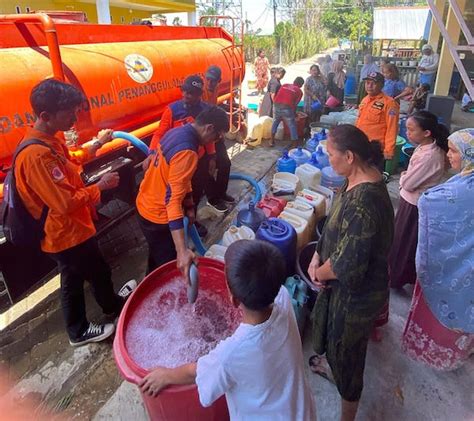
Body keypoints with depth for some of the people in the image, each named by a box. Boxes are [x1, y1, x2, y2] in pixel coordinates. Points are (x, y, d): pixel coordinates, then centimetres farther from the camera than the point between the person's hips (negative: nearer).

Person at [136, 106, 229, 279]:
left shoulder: (177, 132, 1)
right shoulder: (186, 151, -30)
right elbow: (173, 199, -38)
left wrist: (189, 205, 11)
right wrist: (182, 250, -42)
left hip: (146, 205, 10)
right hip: (158, 215, -10)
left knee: (158, 258, 29)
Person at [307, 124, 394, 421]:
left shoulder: (363, 201, -36)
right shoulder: (361, 180, -4)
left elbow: (348, 265, -34)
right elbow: (337, 225, 7)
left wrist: (320, 272, -14)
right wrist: (318, 257, -3)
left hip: (356, 292, -9)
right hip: (348, 284, 9)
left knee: (347, 348, 14)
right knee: (332, 329, 32)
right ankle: (331, 365, 63)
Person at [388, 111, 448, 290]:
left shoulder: (428, 156, -29)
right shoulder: (427, 146, -1)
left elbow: (408, 184, -22)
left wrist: (403, 177, -4)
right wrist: (406, 177, -6)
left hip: (415, 206, -9)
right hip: (412, 201, 9)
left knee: (404, 243, 9)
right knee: (403, 241, 23)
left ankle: (397, 277, 29)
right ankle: (405, 274, 42)